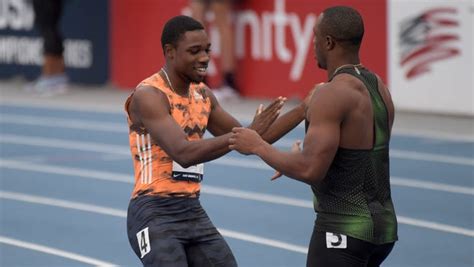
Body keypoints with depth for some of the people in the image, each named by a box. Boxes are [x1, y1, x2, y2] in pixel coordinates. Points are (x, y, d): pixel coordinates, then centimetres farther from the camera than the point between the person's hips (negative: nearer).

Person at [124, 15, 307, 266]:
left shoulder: (203, 95, 10)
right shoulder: (148, 96, -15)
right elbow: (184, 153, -28)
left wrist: (302, 110, 6)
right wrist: (248, 133, -31)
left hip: (193, 212, 8)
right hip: (154, 215, -8)